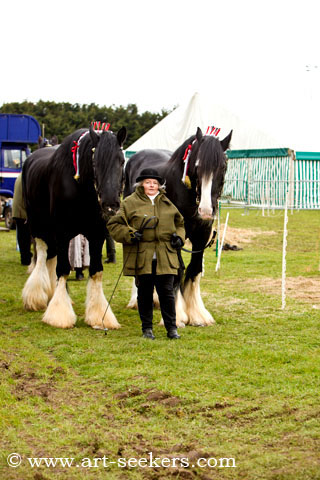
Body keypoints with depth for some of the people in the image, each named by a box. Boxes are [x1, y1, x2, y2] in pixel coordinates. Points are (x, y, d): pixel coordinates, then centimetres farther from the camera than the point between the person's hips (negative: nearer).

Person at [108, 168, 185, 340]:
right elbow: (114, 224, 2)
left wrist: (179, 236, 8)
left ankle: (171, 328, 10)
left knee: (167, 292, 1)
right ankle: (147, 328, 17)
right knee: (145, 293, 6)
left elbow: (179, 223, 27)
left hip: (165, 258, 2)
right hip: (141, 257, -2)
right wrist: (129, 234, -13)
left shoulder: (167, 203, 15)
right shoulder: (130, 203, 3)